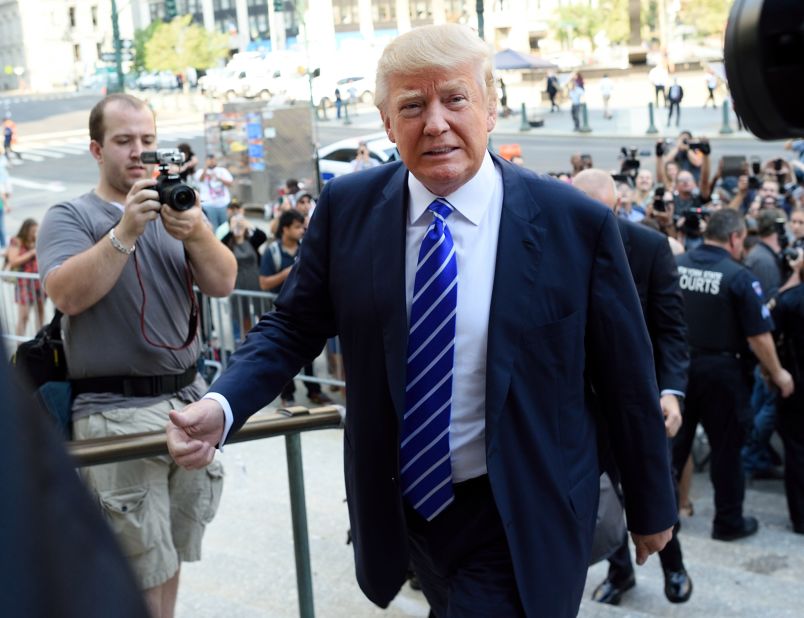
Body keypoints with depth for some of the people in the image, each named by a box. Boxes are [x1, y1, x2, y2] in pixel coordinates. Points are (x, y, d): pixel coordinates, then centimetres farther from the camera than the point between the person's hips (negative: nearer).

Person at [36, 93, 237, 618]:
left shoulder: (176, 210, 12)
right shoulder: (70, 217, 1)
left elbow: (223, 284, 0)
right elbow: (68, 294, -16)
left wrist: (197, 233, -19)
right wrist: (125, 232, -26)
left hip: (188, 398, 4)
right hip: (117, 411, -4)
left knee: (169, 558, 12)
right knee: (141, 576, -2)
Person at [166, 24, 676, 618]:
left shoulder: (575, 223, -14)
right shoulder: (347, 208, -7)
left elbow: (627, 379, -6)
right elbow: (293, 327, 1)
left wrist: (652, 508, 4)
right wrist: (222, 406, -18)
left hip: (516, 519, -3)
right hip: (402, 505, 4)